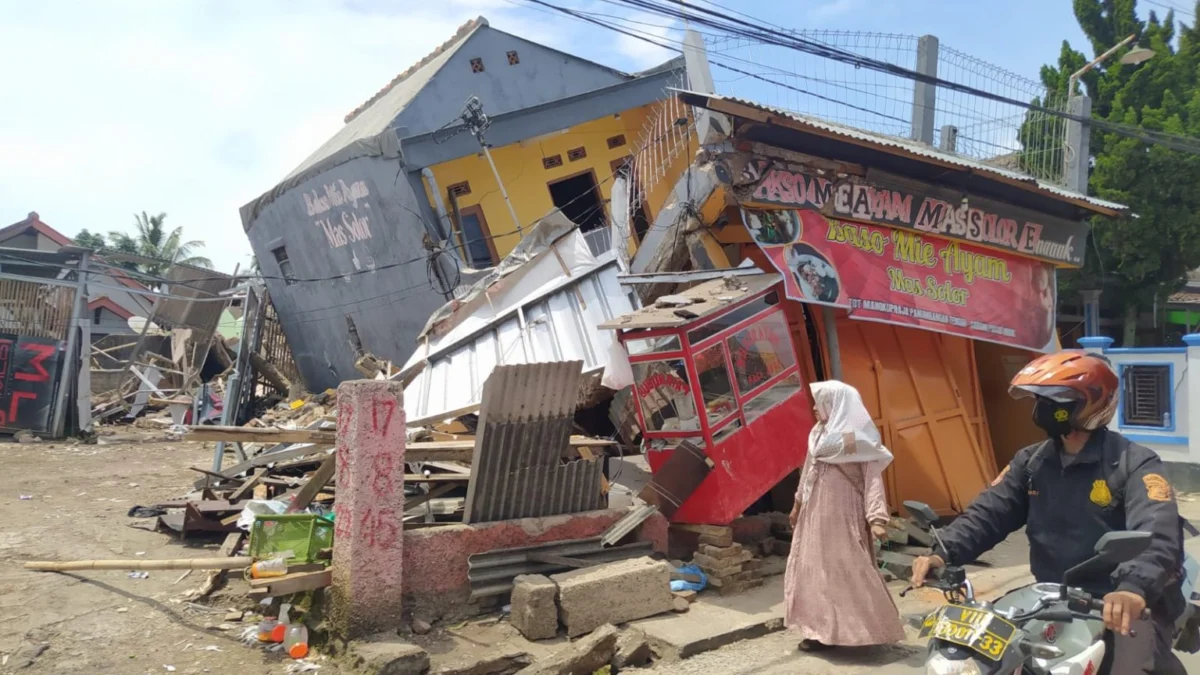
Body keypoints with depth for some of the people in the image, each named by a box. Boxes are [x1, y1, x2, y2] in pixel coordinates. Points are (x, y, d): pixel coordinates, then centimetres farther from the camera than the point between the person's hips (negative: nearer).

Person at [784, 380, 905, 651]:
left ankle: (863, 628, 10)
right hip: (815, 514, 7)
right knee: (815, 570, 9)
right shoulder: (818, 434, 7)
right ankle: (820, 630, 17)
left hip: (843, 515, -7)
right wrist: (798, 504, 24)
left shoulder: (858, 438, -13)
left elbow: (873, 479, -16)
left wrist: (876, 518, -24)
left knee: (848, 571, -3)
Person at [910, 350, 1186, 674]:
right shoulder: (1031, 461, 8)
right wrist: (944, 554, -18)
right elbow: (990, 511, 0)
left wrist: (1135, 587, -44)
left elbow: (1157, 534, -24)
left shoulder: (1134, 462, -9)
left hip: (1125, 607, -5)